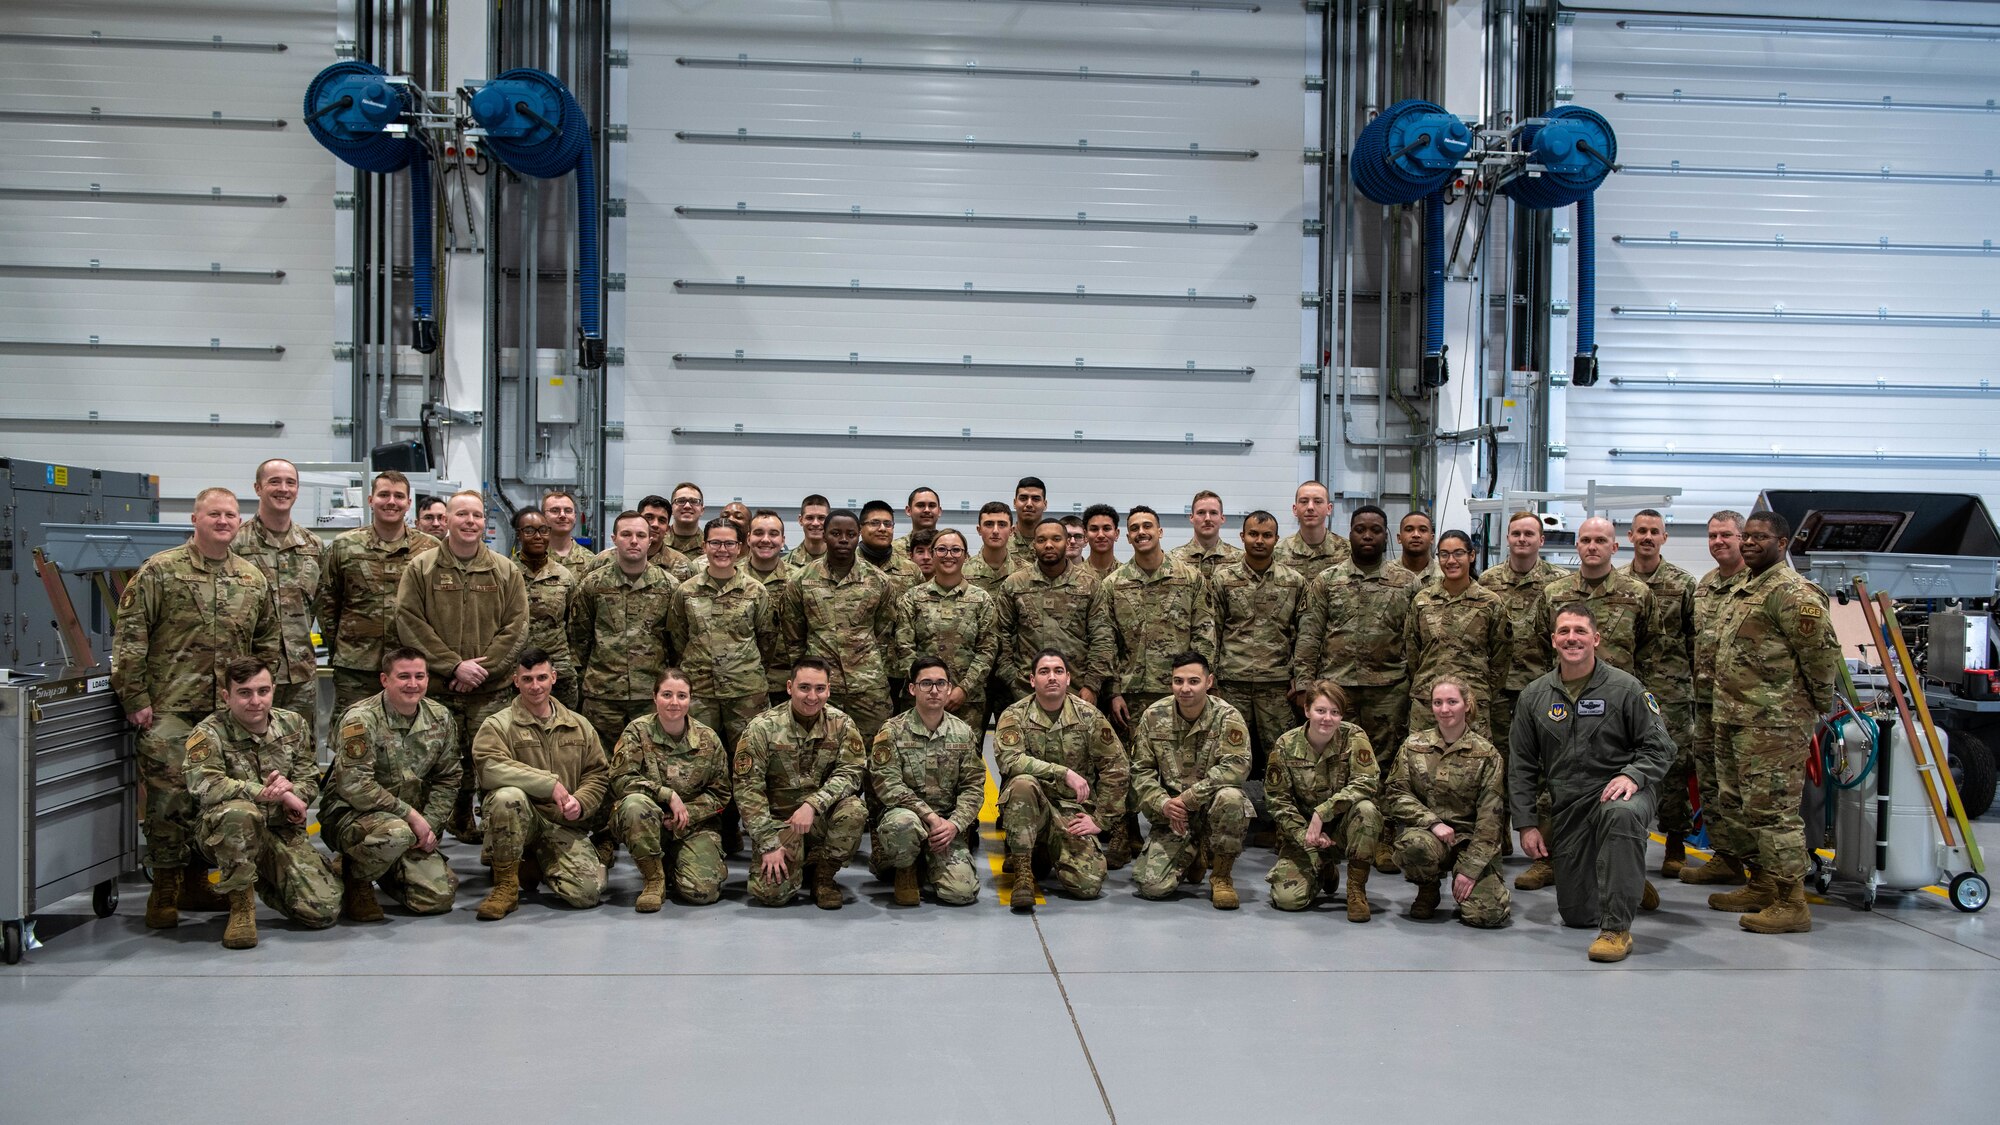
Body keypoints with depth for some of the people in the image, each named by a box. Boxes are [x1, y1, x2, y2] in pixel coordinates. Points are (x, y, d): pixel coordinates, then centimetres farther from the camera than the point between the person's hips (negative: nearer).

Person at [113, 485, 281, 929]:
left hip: (228, 710, 5)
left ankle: (196, 880, 22)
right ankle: (165, 889, 4)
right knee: (170, 795, -7)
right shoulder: (160, 571, -2)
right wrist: (135, 698, -9)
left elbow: (268, 640, 20)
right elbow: (129, 638, -5)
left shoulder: (253, 579, 12)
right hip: (169, 708, -4)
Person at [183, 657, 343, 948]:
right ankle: (241, 902, -16)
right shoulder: (209, 733, -10)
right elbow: (203, 784, -29)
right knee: (238, 812, -41)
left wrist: (289, 792, -19)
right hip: (230, 835, -4)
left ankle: (264, 881, 23)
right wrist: (268, 793, -29)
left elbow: (309, 781, 6)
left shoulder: (294, 725, 4)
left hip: (284, 831, 4)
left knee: (324, 912, -12)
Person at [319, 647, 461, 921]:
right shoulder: (361, 719, -15)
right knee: (397, 833, -40)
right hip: (350, 814, -6)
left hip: (412, 824, 6)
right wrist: (410, 814, -22)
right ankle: (356, 880, -7)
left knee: (439, 898, -9)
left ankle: (388, 870, 24)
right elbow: (356, 786, -22)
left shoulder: (440, 718, 3)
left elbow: (448, 780, 9)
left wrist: (430, 825, -6)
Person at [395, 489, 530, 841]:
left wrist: (483, 667, -11)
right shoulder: (421, 568, 4)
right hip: (436, 690, -1)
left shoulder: (506, 571, 8)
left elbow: (517, 628, 2)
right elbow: (409, 624, -4)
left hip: (490, 693, 1)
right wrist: (454, 665, -12)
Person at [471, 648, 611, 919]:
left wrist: (581, 801, -10)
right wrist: (550, 783, -24)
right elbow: (489, 767, -22)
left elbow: (599, 774, 12)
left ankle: (538, 867, 19)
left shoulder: (579, 726, 12)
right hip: (523, 818, -3)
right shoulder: (498, 725, -3)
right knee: (508, 796, -38)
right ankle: (506, 884, -17)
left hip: (565, 825, 3)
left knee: (587, 893, -18)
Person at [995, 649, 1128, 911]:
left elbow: (1117, 769, 3)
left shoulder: (1089, 717, 0)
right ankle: (1022, 870, -19)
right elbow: (1008, 759, -22)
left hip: (1072, 811, 2)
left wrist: (1100, 820, -3)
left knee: (1088, 884, -18)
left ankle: (1047, 854, 17)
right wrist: (1065, 773, -28)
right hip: (1028, 808, -1)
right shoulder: (1015, 715, -4)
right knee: (1023, 783, -36)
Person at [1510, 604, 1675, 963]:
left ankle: (1617, 929, -31)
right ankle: (1628, 886, 39)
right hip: (1567, 805, 4)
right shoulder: (1534, 696, 6)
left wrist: (1632, 775, -22)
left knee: (1620, 813, -43)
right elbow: (1521, 765, 10)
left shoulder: (1624, 687, -4)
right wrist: (1526, 824, 4)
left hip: (1619, 790, -4)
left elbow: (1660, 747, -2)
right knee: (1576, 915, 4)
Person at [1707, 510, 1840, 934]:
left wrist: (1820, 707, -5)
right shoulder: (1741, 589, 17)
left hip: (1774, 723, -10)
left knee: (1773, 809, -8)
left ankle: (1791, 903, -1)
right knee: (1738, 805, 17)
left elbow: (1823, 653, -15)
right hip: (1732, 719, 11)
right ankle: (1761, 887, 28)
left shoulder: (1792, 593, -14)